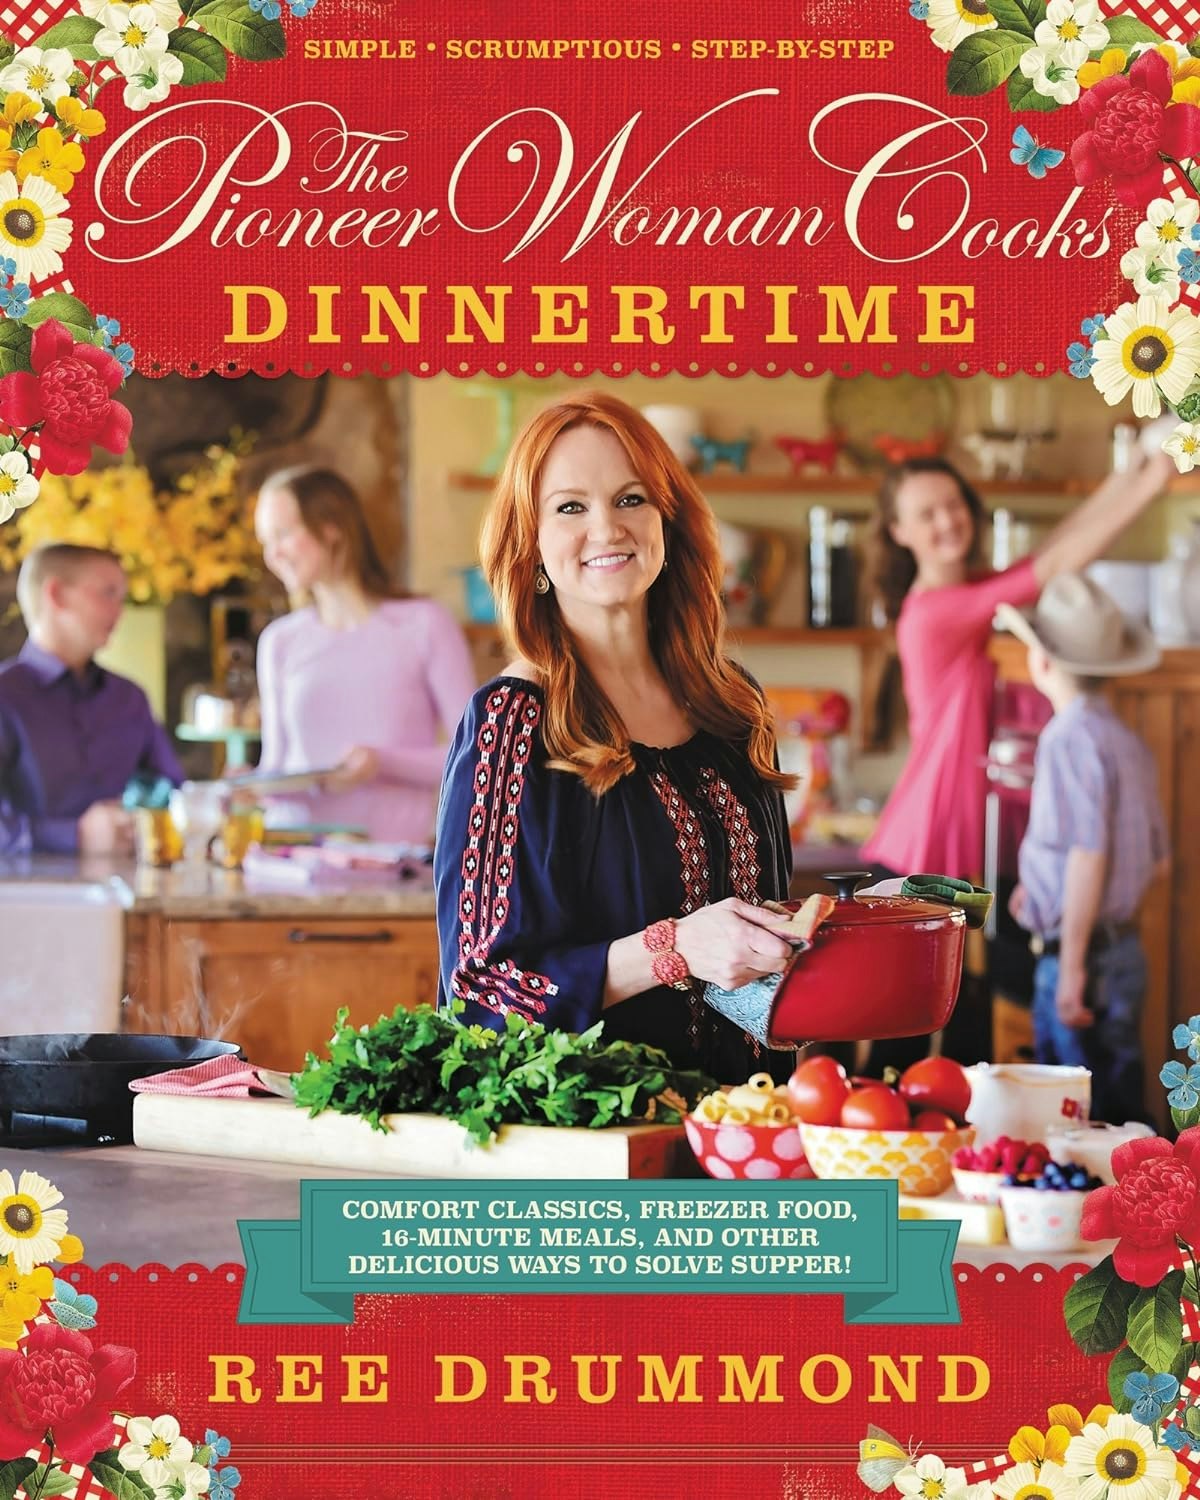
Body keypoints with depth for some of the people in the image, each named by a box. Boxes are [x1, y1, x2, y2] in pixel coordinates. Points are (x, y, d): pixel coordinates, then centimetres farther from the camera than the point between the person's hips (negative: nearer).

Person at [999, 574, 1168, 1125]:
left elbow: (1088, 854, -20)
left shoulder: (1071, 737, -14)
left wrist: (1072, 970, -20)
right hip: (1126, 950, 9)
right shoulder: (1126, 740, 12)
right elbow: (1155, 860, 17)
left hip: (1083, 954, -9)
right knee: (1121, 1115, 13)